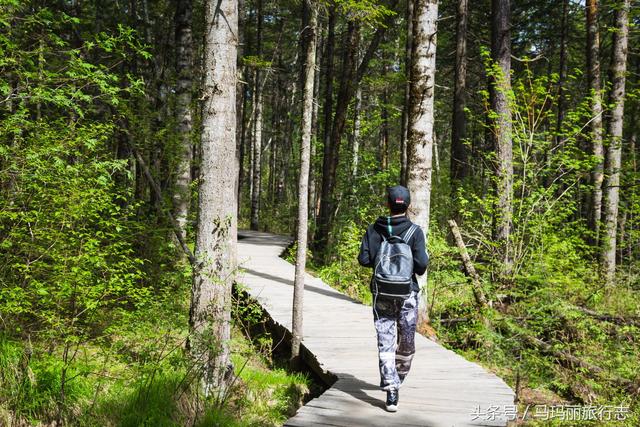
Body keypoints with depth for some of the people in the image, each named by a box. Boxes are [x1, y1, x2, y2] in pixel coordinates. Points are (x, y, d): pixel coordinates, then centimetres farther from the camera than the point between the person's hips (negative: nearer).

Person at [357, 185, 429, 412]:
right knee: (406, 342, 18)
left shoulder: (375, 229, -3)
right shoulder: (415, 231, -8)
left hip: (383, 294, 1)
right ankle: (397, 380, 34)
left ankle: (391, 390, -7)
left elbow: (364, 259, -7)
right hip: (407, 294, -1)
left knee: (385, 343, 2)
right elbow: (421, 265, -13)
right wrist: (411, 266, 9)